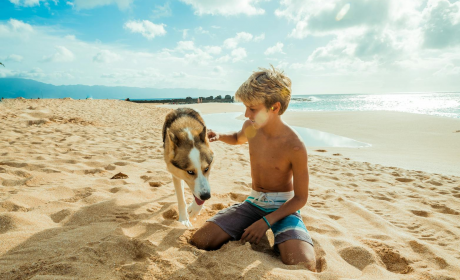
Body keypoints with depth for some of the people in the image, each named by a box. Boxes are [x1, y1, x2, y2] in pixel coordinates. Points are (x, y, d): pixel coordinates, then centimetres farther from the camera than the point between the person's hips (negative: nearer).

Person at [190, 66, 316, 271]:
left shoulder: (295, 147, -21)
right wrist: (219, 137, 0)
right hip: (253, 202, 4)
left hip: (284, 207, -3)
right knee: (198, 242, -15)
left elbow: (301, 198, -12)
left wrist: (267, 221, -21)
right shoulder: (250, 128, -5)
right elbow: (238, 138, 22)